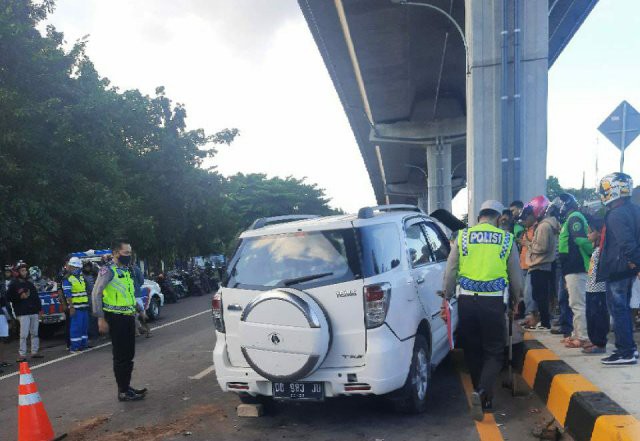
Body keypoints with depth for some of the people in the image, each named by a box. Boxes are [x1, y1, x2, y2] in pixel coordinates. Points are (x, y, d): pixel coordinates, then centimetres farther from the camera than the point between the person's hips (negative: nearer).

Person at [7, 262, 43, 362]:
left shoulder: (30, 284, 15)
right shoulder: (14, 284, 0)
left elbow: (36, 297, 18)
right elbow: (9, 297, -4)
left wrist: (39, 309, 11)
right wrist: (20, 297, -16)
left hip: (34, 312, 5)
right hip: (23, 313, -5)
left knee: (34, 333, 9)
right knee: (24, 334, -8)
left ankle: (34, 352, 16)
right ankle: (22, 355, -3)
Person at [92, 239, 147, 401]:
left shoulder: (126, 271, 15)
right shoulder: (108, 270, -11)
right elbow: (96, 293, -15)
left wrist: (137, 310, 18)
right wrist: (101, 319, -18)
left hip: (128, 317, 8)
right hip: (116, 318, -8)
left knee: (129, 354, 14)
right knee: (120, 356, -2)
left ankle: (127, 386, 26)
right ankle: (123, 391, 7)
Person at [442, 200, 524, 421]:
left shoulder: (463, 236, 3)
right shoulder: (506, 239, 3)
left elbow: (450, 272, 2)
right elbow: (516, 276, 9)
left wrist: (448, 297, 12)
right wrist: (516, 300, 24)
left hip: (467, 300, 1)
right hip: (493, 301, -1)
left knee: (473, 351, 15)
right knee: (494, 352, 9)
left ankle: (482, 396, 28)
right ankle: (482, 392, -12)